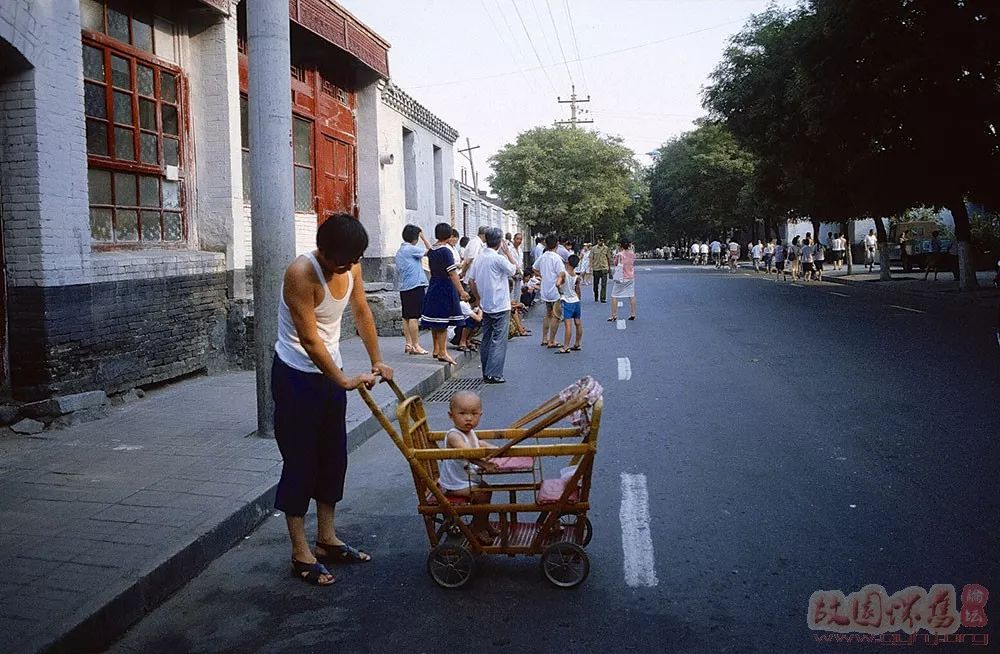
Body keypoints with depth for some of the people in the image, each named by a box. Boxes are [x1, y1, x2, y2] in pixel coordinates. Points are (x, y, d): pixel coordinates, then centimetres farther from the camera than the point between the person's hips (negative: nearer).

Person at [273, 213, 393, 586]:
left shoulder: (350, 266, -4)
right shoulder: (301, 273, -25)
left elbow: (361, 311, 8)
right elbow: (310, 339, -24)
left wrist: (376, 362, 6)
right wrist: (345, 382, -21)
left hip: (330, 372, 7)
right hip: (296, 376, -7)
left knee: (333, 458, 13)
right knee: (299, 461, -1)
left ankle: (327, 540, 26)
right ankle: (301, 554, 10)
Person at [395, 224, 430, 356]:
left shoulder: (399, 250, 16)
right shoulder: (411, 249, -11)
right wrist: (423, 237, 2)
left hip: (403, 287, 9)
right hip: (415, 286, -9)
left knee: (406, 316, 9)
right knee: (414, 316, -7)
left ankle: (409, 344, 12)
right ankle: (415, 345, -6)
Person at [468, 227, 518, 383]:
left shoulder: (479, 257, 5)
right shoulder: (498, 258, -16)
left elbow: (471, 280, 8)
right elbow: (514, 269, -2)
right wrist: (507, 251, 2)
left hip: (485, 305, 7)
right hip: (500, 306, -7)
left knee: (486, 339, 13)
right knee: (499, 340, -2)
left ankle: (486, 373, 19)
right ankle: (494, 374, -5)